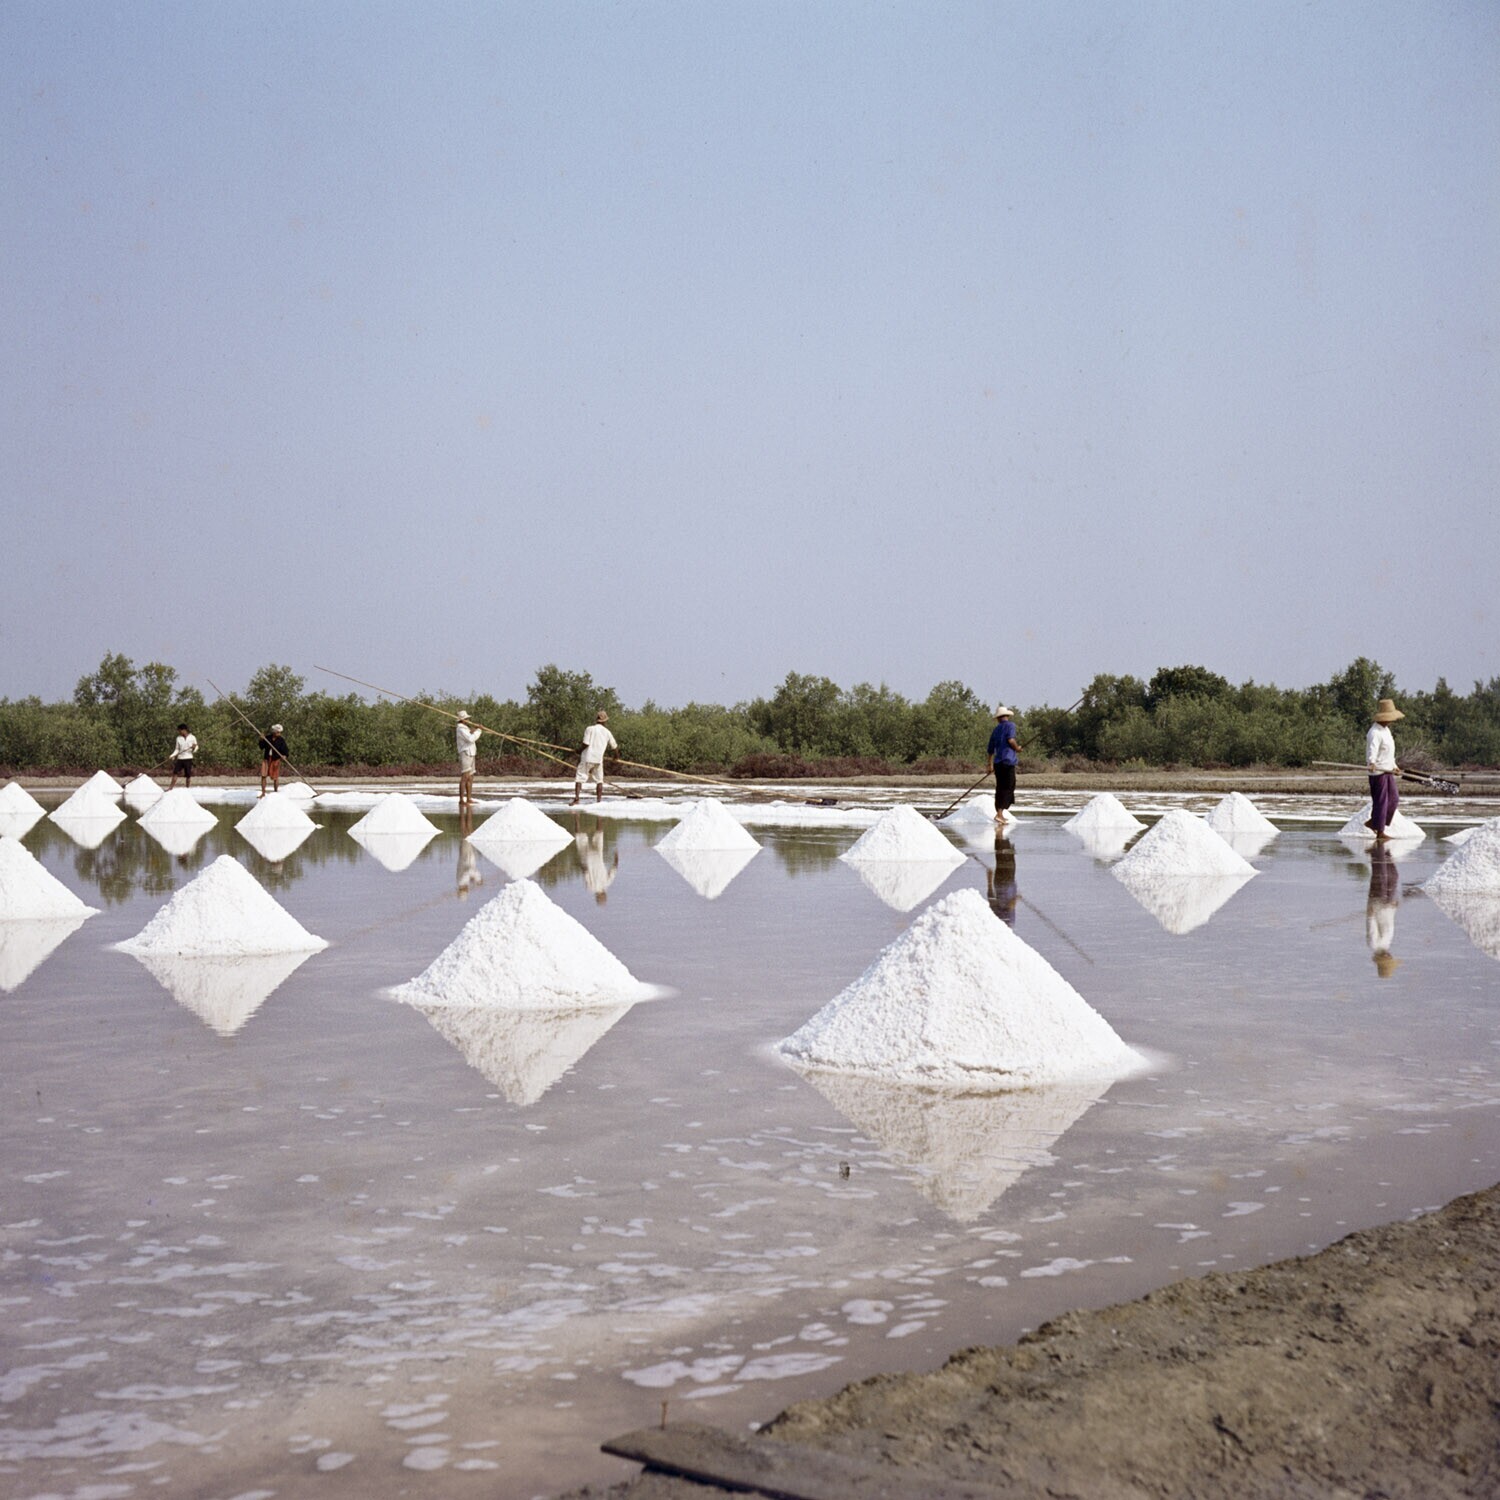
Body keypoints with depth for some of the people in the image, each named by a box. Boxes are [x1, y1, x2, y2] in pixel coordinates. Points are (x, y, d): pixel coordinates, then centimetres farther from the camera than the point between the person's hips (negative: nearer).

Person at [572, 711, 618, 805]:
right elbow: (614, 747, 18)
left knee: (579, 778, -2)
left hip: (587, 758, -3)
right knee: (599, 780, 16)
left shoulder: (590, 729, -4)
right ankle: (599, 801, 12)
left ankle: (576, 800, -15)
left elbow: (585, 744, -12)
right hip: (599, 759, 3)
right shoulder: (607, 732, 8)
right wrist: (616, 755, 38)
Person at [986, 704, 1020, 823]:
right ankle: (1000, 813, -17)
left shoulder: (995, 730, 17)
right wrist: (1017, 748, 1)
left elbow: (990, 749, 21)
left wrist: (990, 764, 31)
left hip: (997, 763, 7)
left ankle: (1003, 810, 17)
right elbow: (1010, 739, -18)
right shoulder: (1010, 725, 0)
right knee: (1007, 788, -7)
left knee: (1000, 788, 13)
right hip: (1008, 761, -7)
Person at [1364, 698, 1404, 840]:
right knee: (1381, 801, -5)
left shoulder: (1386, 730, 15)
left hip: (1387, 770, 10)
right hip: (1378, 770, -10)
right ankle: (1380, 831, 2)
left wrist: (1394, 765, 33)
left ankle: (1372, 822, 22)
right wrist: (1372, 763, -49)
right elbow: (1372, 750, -32)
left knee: (1393, 798, 12)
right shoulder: (1375, 732, -18)